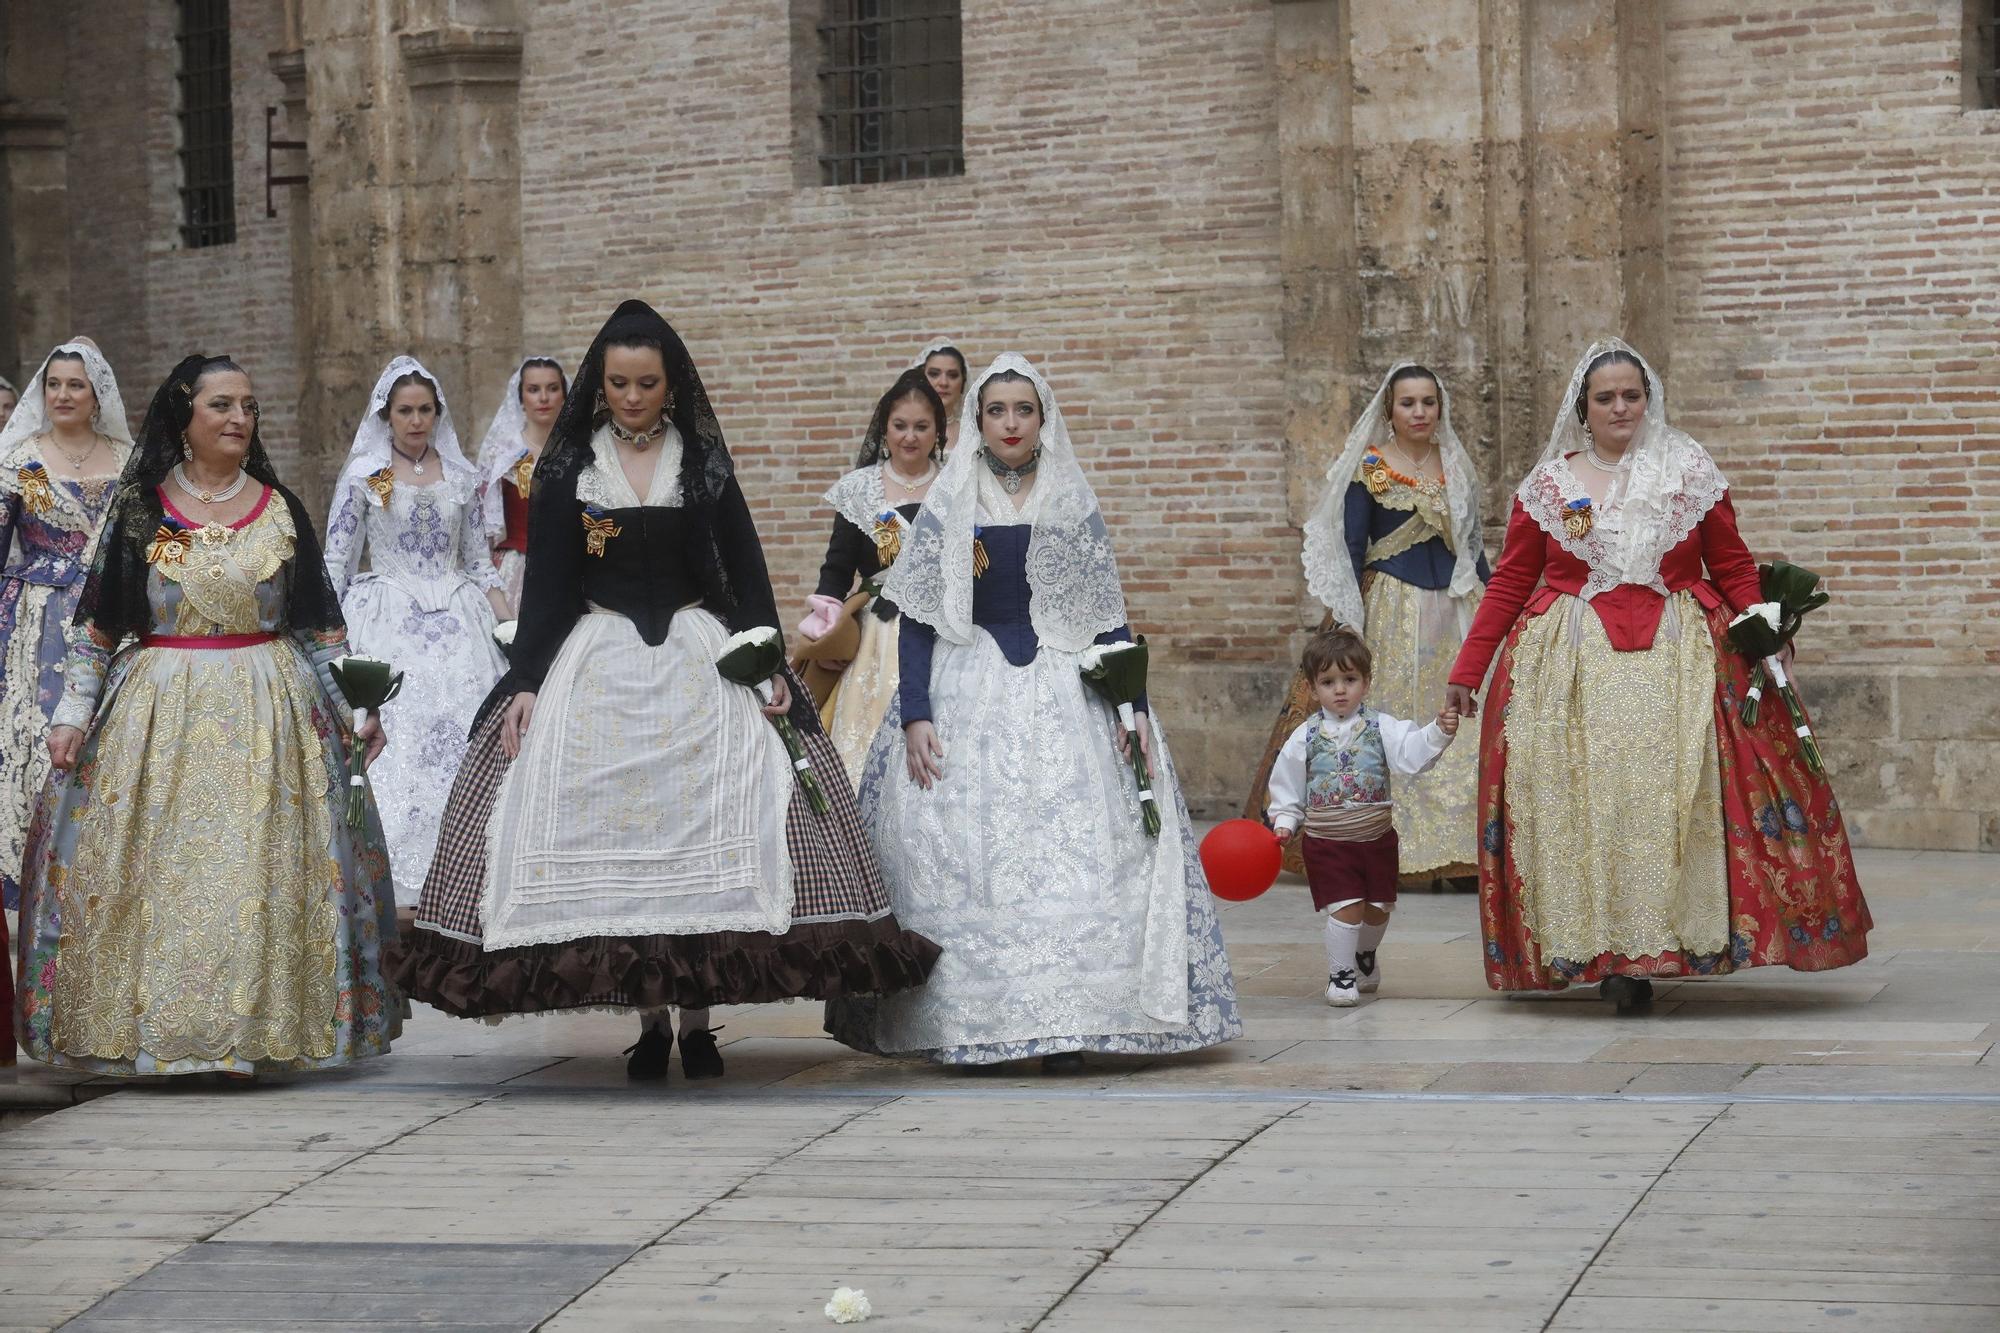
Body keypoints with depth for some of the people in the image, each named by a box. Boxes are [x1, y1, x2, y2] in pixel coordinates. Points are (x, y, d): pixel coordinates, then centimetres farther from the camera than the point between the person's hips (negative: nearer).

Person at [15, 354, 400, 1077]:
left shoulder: (281, 509, 7)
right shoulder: (142, 508, 4)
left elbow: (319, 624, 12)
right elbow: (98, 624, 6)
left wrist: (356, 707, 5)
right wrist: (72, 714, -1)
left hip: (267, 714, 1)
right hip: (158, 711, -1)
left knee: (261, 872, -4)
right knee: (151, 871, -3)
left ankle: (258, 1026, 3)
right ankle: (148, 1026, 5)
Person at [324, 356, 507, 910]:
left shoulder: (461, 476, 9)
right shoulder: (362, 476, 1)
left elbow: (479, 562, 13)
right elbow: (336, 563, 2)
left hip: (456, 620, 3)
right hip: (387, 623, -3)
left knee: (467, 737, -5)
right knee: (395, 740, -10)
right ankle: (400, 880, -5)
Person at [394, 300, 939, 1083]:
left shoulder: (704, 462, 5)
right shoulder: (567, 469, 4)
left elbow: (748, 574, 5)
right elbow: (546, 585, 4)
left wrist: (771, 665, -5)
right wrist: (525, 682, -4)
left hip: (699, 662, 0)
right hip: (599, 665, 0)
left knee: (706, 839, -7)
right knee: (613, 842, -3)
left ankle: (696, 1019, 0)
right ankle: (649, 1021, 5)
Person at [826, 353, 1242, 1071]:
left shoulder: (1075, 506, 8)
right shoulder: (945, 507, 5)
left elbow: (1109, 617, 8)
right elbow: (917, 622, 3)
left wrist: (1134, 707, -3)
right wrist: (914, 716, -8)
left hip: (1064, 699, 1)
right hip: (966, 699, 0)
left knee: (1074, 854, -8)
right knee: (963, 861, -6)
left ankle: (1066, 1021, -6)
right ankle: (970, 1022, -1)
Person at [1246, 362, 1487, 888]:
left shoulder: (1457, 466, 11)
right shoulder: (1368, 469, -2)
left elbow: (1472, 544, 17)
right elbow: (1351, 548, -3)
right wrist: (1345, 620, -10)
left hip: (1455, 607, 4)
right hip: (1391, 609, -4)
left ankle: (1460, 852, 6)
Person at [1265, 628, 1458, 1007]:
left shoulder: (1381, 727, -2)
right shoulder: (1305, 737, -2)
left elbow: (1411, 754, -18)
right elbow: (1286, 786, 6)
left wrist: (1439, 732, -33)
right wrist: (1285, 822, -3)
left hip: (1376, 836, 2)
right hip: (1326, 840, -2)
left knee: (1378, 907, 13)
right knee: (1346, 907, -11)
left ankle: (1365, 956, 42)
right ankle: (1340, 975, 4)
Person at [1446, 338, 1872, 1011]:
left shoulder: (1692, 471, 7)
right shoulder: (1547, 484, 9)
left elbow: (1734, 571, 8)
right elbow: (1509, 584, 9)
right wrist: (1468, 669, 6)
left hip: (1675, 659, 0)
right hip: (1572, 665, 1)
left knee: (1665, 793, -9)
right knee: (1583, 797, -6)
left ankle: (1644, 946, -4)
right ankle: (1594, 946, -1)